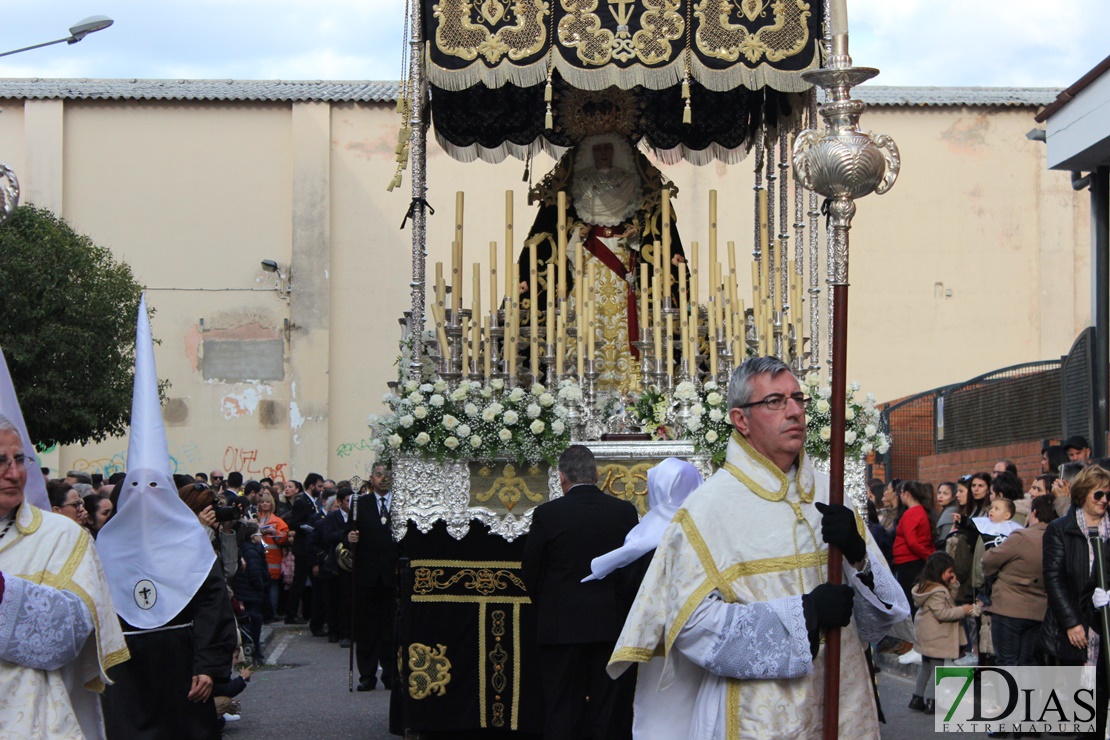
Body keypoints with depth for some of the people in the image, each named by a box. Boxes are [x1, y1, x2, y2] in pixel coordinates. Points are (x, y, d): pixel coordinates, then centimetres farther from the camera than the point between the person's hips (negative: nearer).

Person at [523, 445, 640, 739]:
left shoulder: (547, 514, -8)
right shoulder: (625, 512, -2)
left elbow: (530, 571, -2)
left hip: (561, 626, -2)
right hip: (611, 625, 2)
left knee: (562, 714, 5)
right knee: (610, 709, 7)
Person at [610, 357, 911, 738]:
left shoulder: (828, 494, 4)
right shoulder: (709, 507, -11)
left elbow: (878, 622, 5)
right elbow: (691, 624, -19)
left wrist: (859, 556, -15)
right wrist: (802, 613, -20)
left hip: (843, 707, 5)